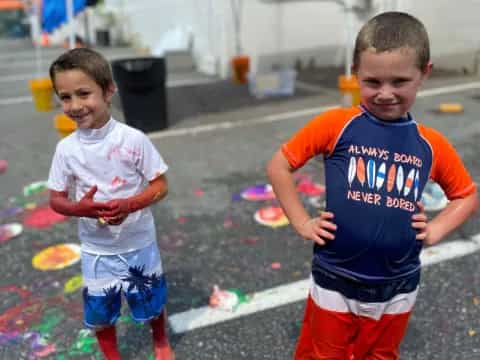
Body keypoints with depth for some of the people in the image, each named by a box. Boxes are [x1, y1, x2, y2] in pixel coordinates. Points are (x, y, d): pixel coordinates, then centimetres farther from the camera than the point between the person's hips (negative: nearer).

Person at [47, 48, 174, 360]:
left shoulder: (133, 139, -17)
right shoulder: (66, 148, -10)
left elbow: (160, 185, -11)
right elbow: (56, 200, -2)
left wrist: (129, 205, -28)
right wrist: (80, 208, -24)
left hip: (139, 243, -1)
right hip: (96, 249, 1)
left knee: (152, 302, 19)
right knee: (99, 312, 15)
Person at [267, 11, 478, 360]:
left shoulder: (432, 145, -4)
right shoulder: (336, 124, -12)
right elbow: (279, 166, -6)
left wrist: (437, 229, -3)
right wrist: (302, 222, -8)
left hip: (398, 287, 3)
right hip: (335, 280, -2)